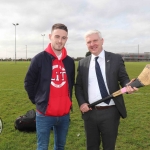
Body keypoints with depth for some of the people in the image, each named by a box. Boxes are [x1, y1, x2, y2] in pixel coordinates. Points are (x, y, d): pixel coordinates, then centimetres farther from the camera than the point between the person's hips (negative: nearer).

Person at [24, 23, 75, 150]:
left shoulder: (70, 61, 3)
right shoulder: (40, 58, -8)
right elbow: (29, 82, 0)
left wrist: (68, 102, 12)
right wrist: (38, 101, 2)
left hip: (64, 114, 4)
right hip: (44, 114, -3)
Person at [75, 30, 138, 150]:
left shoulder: (116, 59, -3)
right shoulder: (83, 63, 5)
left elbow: (123, 78, -1)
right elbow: (78, 85, 8)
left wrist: (128, 86, -24)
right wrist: (81, 103, -7)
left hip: (110, 112, -2)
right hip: (90, 112, 3)